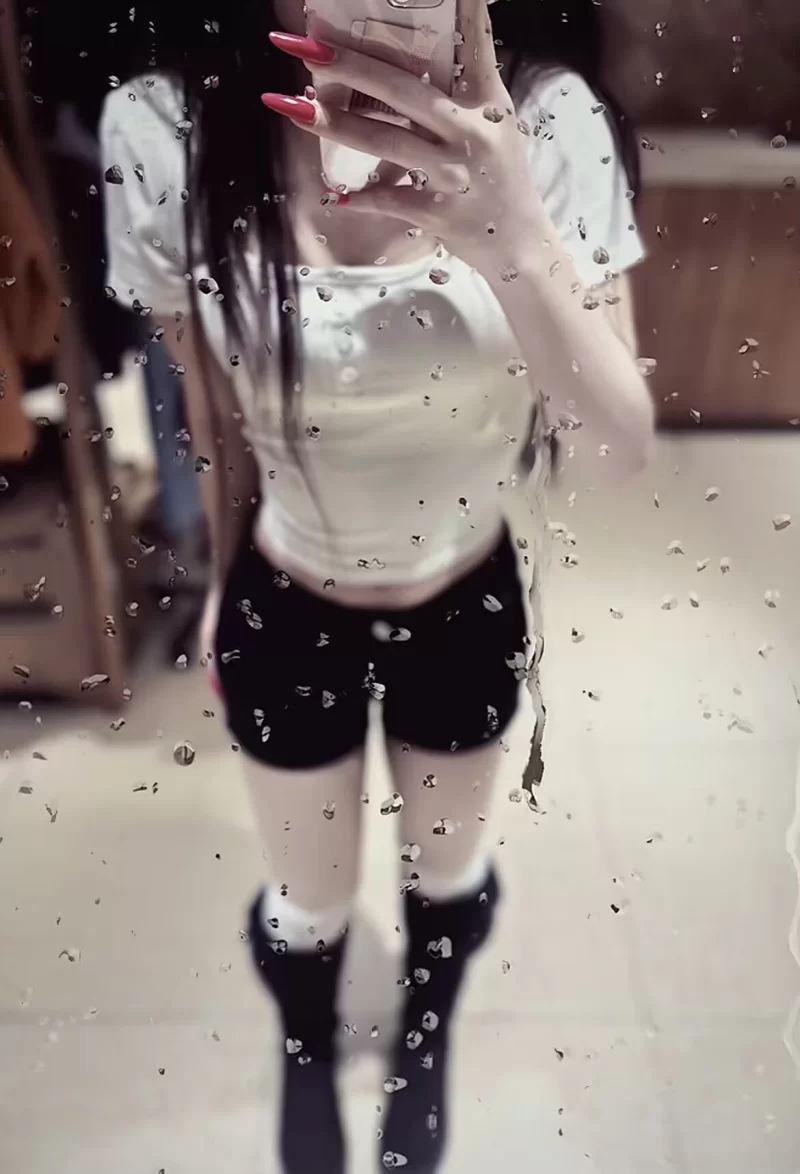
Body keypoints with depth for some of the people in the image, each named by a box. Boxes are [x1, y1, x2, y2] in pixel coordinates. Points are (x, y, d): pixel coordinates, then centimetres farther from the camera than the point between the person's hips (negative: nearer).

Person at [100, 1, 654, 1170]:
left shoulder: (545, 114, -21)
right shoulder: (165, 128, -21)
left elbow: (620, 448, -24)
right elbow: (215, 412, -6)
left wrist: (515, 240, -42)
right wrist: (225, 580, 10)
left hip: (467, 606, 1)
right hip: (288, 614, 0)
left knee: (446, 865, 28)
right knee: (309, 900, 24)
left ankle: (423, 1048, 64)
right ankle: (308, 1062, 63)